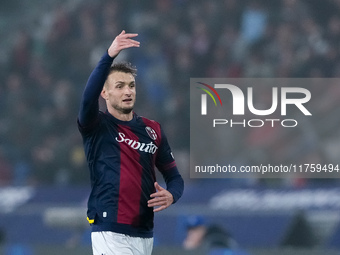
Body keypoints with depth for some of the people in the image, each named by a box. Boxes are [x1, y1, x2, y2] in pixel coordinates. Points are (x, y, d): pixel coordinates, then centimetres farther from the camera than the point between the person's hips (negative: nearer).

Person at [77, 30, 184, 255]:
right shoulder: (96, 127, -1)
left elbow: (173, 175, 14)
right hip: (111, 233, -5)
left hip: (145, 234, 5)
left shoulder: (153, 130, 12)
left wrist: (171, 195, -11)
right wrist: (110, 56, -35)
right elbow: (88, 97, -22)